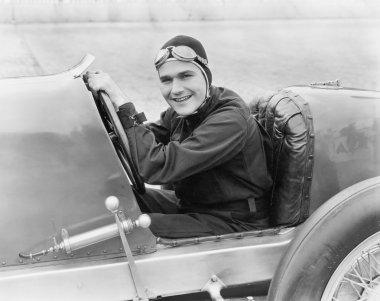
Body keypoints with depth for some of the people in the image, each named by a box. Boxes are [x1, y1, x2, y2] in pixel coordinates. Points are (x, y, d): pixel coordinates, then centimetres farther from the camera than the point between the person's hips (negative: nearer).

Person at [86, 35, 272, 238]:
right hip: (189, 205, 8)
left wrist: (121, 103, -31)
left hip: (236, 225, -8)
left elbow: (155, 167, -33)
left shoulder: (230, 120, -27)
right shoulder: (182, 110, 1)